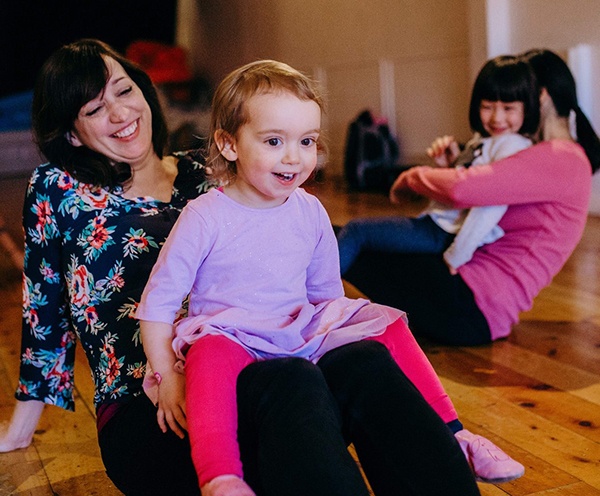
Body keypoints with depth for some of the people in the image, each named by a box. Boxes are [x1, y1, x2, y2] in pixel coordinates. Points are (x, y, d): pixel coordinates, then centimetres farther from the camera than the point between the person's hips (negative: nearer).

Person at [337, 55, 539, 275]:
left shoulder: (513, 146, -17)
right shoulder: (481, 140, 12)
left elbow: (495, 201, -26)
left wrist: (456, 255, -24)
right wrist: (450, 164, 2)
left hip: (449, 235, -10)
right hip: (436, 222, 10)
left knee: (355, 231, -9)